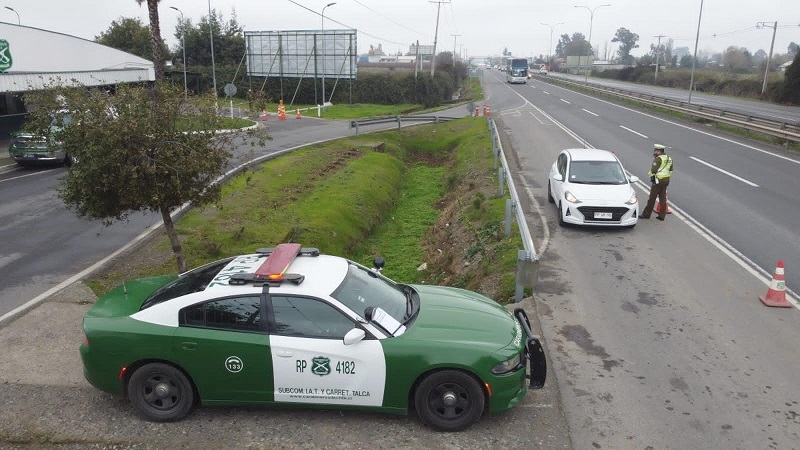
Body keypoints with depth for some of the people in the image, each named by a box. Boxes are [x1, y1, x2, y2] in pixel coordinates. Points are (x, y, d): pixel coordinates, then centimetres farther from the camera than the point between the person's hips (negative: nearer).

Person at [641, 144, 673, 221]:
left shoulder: (659, 159, -15)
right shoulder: (669, 158, 13)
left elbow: (653, 170, -20)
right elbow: (671, 170, 17)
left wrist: (651, 174, -1)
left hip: (658, 180, -8)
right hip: (666, 180, 8)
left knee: (652, 198, -1)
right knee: (663, 198, 12)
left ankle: (646, 214, 5)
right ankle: (662, 215, 14)